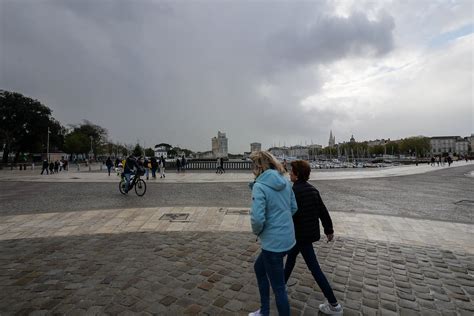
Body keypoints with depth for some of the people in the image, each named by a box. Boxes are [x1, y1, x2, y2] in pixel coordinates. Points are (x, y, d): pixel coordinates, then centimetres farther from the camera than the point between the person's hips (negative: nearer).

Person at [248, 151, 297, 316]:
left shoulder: (260, 186, -21)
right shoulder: (285, 181, 2)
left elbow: (257, 218, -27)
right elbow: (293, 208, 10)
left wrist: (257, 231, -6)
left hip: (273, 242, -8)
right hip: (287, 237, 9)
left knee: (278, 287, 11)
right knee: (259, 268, 28)